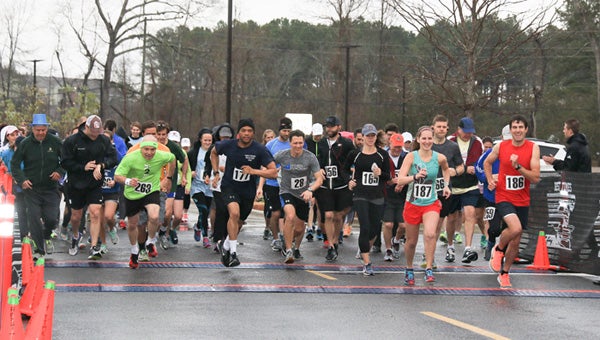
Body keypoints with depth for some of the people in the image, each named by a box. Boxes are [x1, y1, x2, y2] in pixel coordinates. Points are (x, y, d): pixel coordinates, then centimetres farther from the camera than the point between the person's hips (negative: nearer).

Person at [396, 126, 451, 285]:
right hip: (412, 204, 0)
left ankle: (429, 269, -18)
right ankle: (409, 269, 35)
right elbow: (400, 180, -18)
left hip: (431, 203, 0)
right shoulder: (411, 156, -8)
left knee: (430, 234, -26)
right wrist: (416, 176, -32)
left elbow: (446, 169, 23)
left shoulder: (439, 158, -3)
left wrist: (446, 185, 11)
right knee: (411, 241, 11)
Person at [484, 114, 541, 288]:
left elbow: (536, 178, -12)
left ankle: (504, 274, 30)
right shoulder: (501, 146, -3)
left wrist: (518, 166, -24)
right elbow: (487, 163, 17)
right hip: (503, 197, -2)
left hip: (522, 200, 2)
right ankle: (498, 249, 2)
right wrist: (490, 180, 2)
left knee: (515, 242, 10)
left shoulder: (533, 148, -6)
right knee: (515, 228, -28)